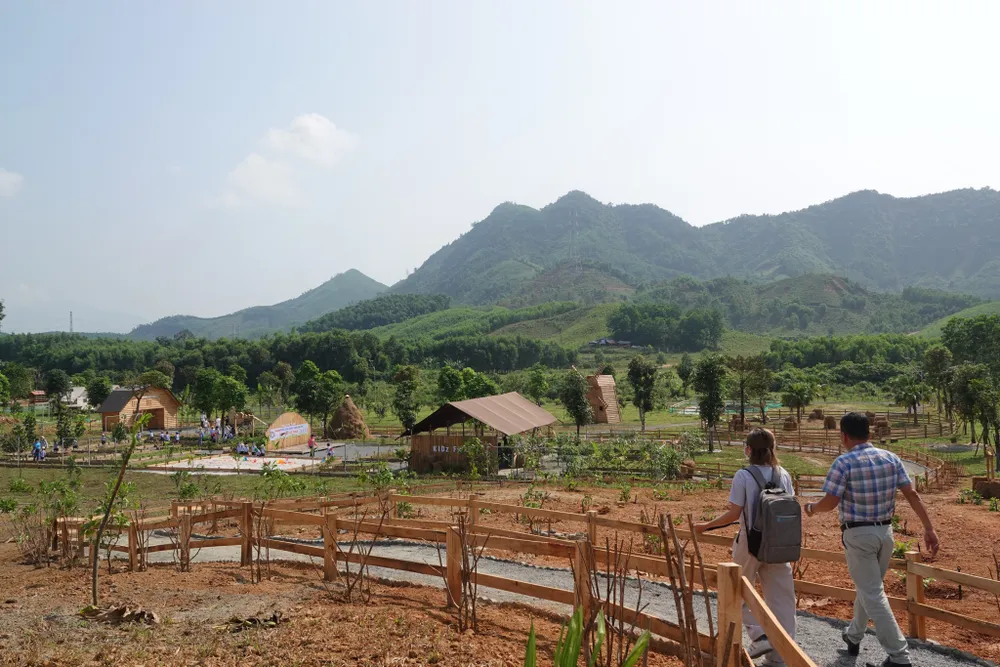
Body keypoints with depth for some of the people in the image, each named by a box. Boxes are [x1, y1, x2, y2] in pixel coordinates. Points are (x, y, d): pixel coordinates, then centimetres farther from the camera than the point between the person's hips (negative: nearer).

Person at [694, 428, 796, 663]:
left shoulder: (743, 476, -14)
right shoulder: (783, 475, 0)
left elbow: (734, 514, -14)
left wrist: (705, 526, -3)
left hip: (750, 542, -4)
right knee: (780, 595, 11)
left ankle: (759, 636, 5)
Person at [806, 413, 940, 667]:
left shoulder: (844, 462, -15)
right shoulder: (891, 458, 1)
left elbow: (830, 503, -16)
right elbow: (912, 495, -1)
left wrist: (811, 508, 4)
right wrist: (929, 528, 3)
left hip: (858, 534, -6)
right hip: (885, 531, 7)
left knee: (873, 595, 0)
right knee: (867, 586, 22)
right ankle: (854, 636, 39)